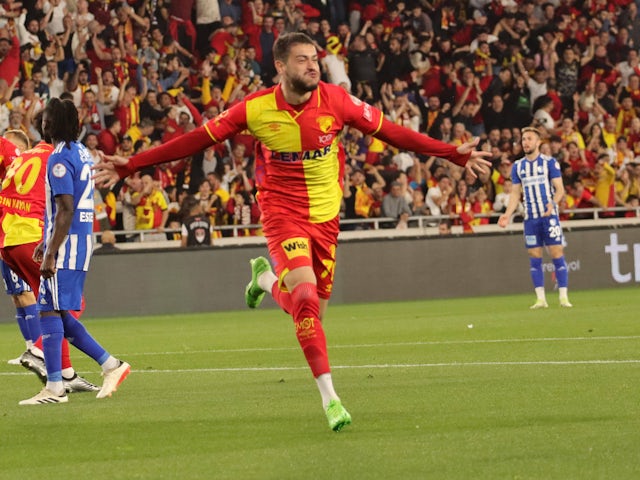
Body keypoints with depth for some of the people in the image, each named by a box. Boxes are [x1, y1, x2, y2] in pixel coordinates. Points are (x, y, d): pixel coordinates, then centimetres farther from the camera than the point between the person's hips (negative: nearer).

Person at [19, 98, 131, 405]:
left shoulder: (59, 159, -15)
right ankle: (110, 365, 12)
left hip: (65, 243, -9)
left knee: (50, 312, -6)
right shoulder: (82, 153, 15)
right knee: (59, 314, 14)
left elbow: (65, 211, -21)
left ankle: (54, 388, -8)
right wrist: (47, 242, 28)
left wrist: (51, 254, -21)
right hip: (83, 239, 9)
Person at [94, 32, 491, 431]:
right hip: (282, 214, -3)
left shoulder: (336, 100, -8)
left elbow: (390, 131, 0)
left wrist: (454, 154, -1)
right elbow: (198, 140, -6)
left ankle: (266, 279, 41)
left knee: (312, 313, 6)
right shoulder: (256, 109, -12)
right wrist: (131, 165, -9)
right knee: (306, 296, -24)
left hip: (325, 217, 3)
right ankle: (329, 398, -17)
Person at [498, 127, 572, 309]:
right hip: (530, 218, 4)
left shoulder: (550, 162, -1)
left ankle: (563, 297, -5)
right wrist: (508, 215, 0)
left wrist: (553, 203, -24)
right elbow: (515, 193, 14)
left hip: (549, 216, -4)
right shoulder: (517, 166, 11)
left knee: (557, 255, -7)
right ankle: (541, 299, 5)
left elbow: (560, 189, -4)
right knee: (534, 258, 1)